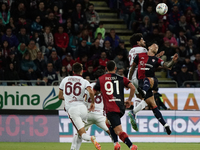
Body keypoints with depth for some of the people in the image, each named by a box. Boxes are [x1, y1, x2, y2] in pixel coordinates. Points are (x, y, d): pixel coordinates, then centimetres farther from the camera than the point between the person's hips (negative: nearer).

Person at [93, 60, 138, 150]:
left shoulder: (100, 79, 9)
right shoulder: (121, 78, 11)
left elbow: (93, 92, 15)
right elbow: (133, 88, -1)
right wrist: (129, 100, 11)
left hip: (110, 108, -4)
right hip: (121, 108, 4)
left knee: (119, 131, -13)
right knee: (109, 123, 29)